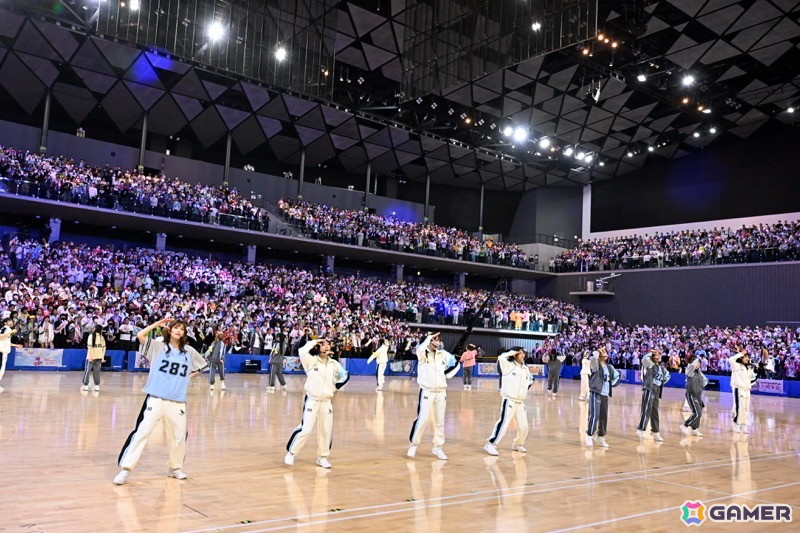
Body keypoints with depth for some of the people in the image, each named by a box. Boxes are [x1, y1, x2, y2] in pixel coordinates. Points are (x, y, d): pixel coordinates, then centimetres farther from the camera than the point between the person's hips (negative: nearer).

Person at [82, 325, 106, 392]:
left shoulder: (91, 336, -7)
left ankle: (85, 386, 11)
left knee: (87, 371, 8)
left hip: (92, 357, -3)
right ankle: (97, 386, 5)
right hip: (99, 357, 4)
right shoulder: (102, 337, 5)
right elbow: (104, 348, 4)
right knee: (96, 372, 7)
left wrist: (90, 357, -12)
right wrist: (102, 357, 10)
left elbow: (90, 347, -13)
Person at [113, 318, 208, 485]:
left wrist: (188, 376, 9)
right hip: (156, 399, -3)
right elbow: (140, 336, -11)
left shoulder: (189, 351, 9)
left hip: (178, 402, 3)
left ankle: (175, 468, 30)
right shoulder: (158, 346, 2)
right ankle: (126, 469, -3)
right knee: (142, 432, -9)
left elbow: (201, 366, 23)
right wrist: (158, 323, -5)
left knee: (179, 436, 11)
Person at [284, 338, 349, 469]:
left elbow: (345, 376, 19)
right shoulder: (311, 361, -6)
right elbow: (302, 351, -26)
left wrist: (335, 387, 9)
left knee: (326, 430, 7)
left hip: (326, 402, 4)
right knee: (306, 429, -8)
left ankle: (322, 457, 22)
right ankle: (291, 453, 8)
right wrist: (314, 341, -14)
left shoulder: (334, 364, 5)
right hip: (312, 400, -4)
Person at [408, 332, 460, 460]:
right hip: (427, 391, -4)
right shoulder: (423, 353, -7)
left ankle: (438, 447, 22)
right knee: (422, 419, -8)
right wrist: (429, 337, -20)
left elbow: (454, 365, 20)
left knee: (439, 421, 9)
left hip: (441, 392, 4)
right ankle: (414, 445, 9)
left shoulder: (444, 354, 6)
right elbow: (420, 350, -31)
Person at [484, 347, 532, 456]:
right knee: (504, 423, -15)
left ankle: (517, 444, 32)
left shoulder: (525, 368, 13)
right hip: (509, 401, -6)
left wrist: (526, 388, 14)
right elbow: (501, 357, -24)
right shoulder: (508, 365, -4)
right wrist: (512, 352, -12)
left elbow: (530, 379, 30)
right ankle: (491, 444, -8)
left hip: (520, 402, 7)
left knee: (524, 426, 9)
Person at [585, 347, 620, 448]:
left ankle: (601, 437, 22)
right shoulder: (595, 365, -5)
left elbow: (617, 376, 27)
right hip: (595, 394, -6)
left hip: (605, 395, 6)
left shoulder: (609, 367, 12)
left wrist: (612, 384, 14)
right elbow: (593, 359, -28)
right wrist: (598, 352, -13)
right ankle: (589, 436, -2)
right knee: (594, 416, -12)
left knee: (604, 417, 9)